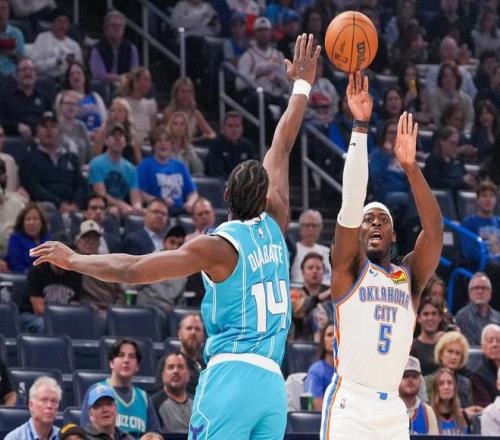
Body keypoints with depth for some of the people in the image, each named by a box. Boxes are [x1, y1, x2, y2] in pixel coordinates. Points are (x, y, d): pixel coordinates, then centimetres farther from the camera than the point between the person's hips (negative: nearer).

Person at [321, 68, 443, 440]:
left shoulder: (410, 278, 14)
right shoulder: (349, 268, 6)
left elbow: (434, 230, -2)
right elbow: (352, 203, -7)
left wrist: (410, 166, -11)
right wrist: (361, 126, -15)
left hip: (392, 409, 4)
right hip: (349, 403, -4)